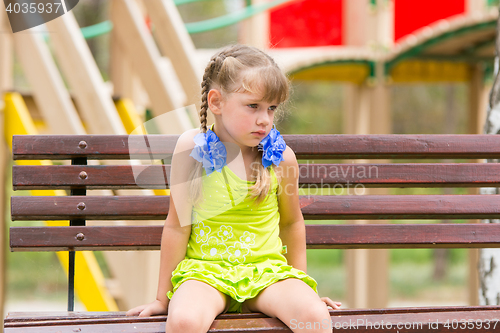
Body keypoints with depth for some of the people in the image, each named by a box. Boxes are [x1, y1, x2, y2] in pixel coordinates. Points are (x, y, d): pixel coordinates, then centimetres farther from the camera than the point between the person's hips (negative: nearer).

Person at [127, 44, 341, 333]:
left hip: (267, 270, 2)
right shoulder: (193, 148, -6)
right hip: (205, 268, -2)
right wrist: (163, 298, 1)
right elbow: (178, 225, -2)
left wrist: (300, 284, 20)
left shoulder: (281, 157, 0)